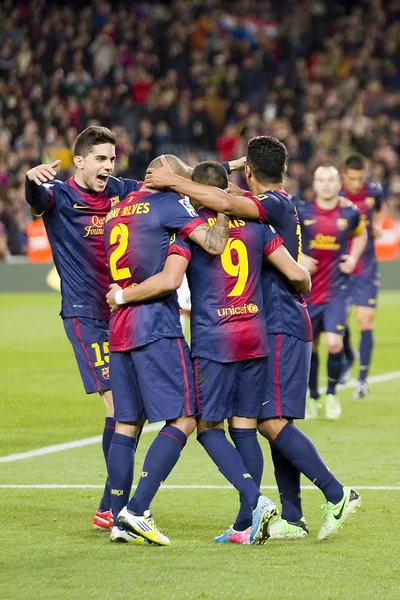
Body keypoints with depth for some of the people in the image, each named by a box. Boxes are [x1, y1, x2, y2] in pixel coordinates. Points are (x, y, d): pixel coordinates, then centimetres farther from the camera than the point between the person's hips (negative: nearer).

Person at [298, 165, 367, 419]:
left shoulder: (350, 213, -2)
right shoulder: (302, 212, -5)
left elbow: (360, 234, 19)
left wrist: (353, 257, 3)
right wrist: (298, 257, -11)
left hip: (337, 290, -1)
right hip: (308, 290, 1)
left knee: (334, 343, -15)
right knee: (309, 346, 7)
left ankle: (332, 393, 9)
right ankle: (312, 397, 27)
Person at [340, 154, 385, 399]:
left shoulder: (374, 191, -4)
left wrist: (376, 226, 5)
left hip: (366, 269, 1)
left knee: (366, 322, -6)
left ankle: (363, 378, 0)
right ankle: (349, 358, 37)